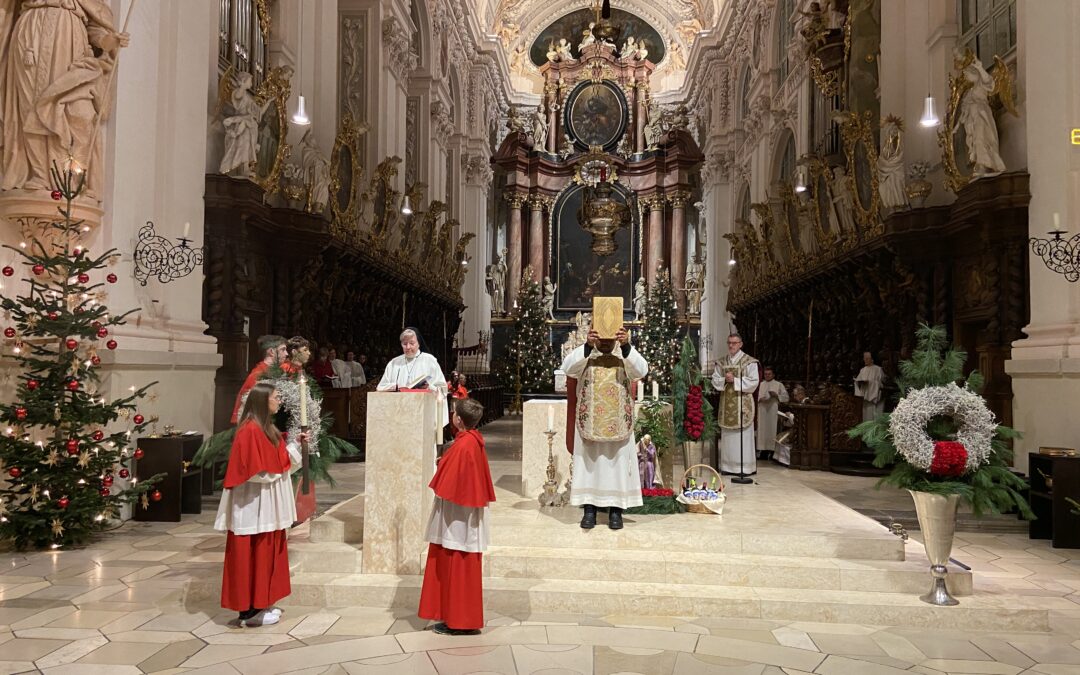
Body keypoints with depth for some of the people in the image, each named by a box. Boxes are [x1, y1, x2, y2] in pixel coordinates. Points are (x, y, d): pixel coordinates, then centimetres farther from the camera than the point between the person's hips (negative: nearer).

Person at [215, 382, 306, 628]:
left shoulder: (267, 429, 13)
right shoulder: (250, 430, -18)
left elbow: (279, 460, 18)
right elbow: (254, 471, -23)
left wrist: (295, 442, 6)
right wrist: (276, 474, -10)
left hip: (268, 506, 10)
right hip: (255, 506, -10)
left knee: (266, 554, 14)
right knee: (253, 556, -2)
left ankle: (260, 604, 22)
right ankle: (249, 611, 5)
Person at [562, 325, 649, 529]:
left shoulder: (625, 358, 2)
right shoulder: (584, 357, 1)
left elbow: (641, 370, -17)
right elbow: (567, 367, -19)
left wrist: (626, 346, -32)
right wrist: (587, 346, -32)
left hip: (618, 425, 0)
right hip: (589, 424, 0)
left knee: (617, 464, 3)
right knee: (589, 464, 4)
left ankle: (616, 510, 12)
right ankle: (589, 509, 11)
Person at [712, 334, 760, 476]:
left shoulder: (749, 361, -2)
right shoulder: (721, 362, 12)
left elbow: (753, 382, -8)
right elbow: (715, 380, 8)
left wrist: (734, 380, -16)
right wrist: (725, 380, -12)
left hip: (742, 403, -4)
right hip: (726, 402, 4)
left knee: (743, 434, -4)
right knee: (727, 434, 6)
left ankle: (746, 467, 1)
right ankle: (728, 466, 12)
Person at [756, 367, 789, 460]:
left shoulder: (779, 384, 6)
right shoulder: (761, 384, 16)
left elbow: (785, 397, 1)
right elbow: (755, 396, 14)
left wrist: (776, 395, -14)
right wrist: (760, 399, -6)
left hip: (773, 410, -3)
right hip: (762, 410, 3)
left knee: (772, 430, -6)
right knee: (763, 429, 1)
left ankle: (773, 451, -3)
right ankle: (763, 450, 5)